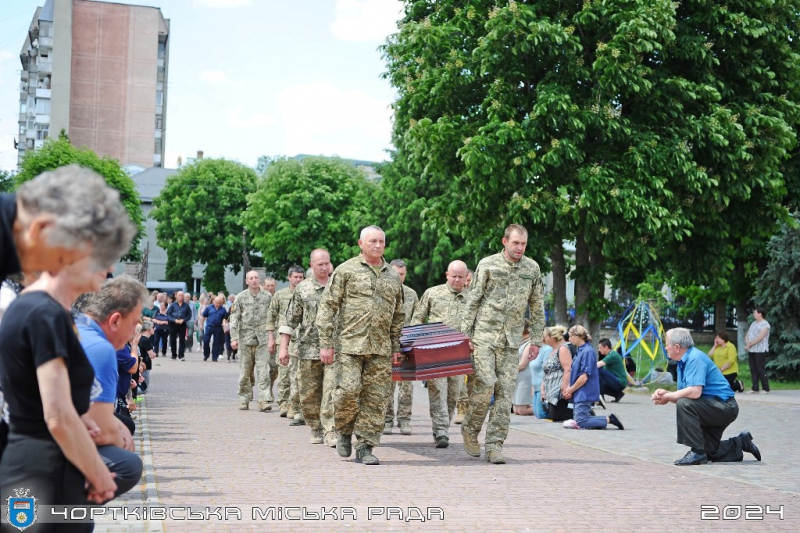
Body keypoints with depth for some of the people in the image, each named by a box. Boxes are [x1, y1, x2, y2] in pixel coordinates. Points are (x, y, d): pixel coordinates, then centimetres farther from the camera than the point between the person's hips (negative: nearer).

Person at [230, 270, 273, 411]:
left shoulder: (268, 297, 6)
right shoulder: (240, 297, 4)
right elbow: (234, 319, 1)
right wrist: (234, 338, -7)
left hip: (263, 339, 0)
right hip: (245, 339, 0)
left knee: (263, 371, -8)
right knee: (245, 373, 7)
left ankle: (264, 400, -11)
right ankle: (244, 400, 17)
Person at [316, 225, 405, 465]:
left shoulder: (393, 277, 16)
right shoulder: (346, 270, 2)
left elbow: (398, 316, 22)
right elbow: (328, 307, -1)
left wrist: (396, 347, 15)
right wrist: (326, 344, -7)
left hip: (381, 349, 4)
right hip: (350, 344, -4)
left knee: (375, 397, 0)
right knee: (349, 389, -13)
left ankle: (365, 447, 7)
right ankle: (345, 432, 14)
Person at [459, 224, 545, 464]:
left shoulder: (532, 268, 8)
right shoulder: (488, 265, -1)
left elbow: (537, 306, 13)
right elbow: (473, 301, 1)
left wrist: (536, 339, 10)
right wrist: (466, 334, -3)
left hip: (511, 339, 3)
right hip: (485, 335, -3)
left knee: (505, 391, -2)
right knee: (485, 385, -12)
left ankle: (494, 445, 3)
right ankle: (470, 429, 13)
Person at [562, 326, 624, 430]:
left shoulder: (587, 351, -18)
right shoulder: (579, 351, 12)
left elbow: (584, 377, -20)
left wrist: (570, 390, -10)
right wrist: (569, 389, 3)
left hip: (584, 394, -10)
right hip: (579, 394, 10)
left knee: (581, 423, -11)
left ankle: (609, 419, -2)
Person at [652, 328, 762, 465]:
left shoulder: (695, 358, -20)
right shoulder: (683, 362, 10)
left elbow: (695, 392, -32)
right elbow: (682, 394, 8)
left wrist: (668, 396, -20)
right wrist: (664, 394, -12)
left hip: (724, 406, -10)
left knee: (684, 404, -31)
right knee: (709, 453, 16)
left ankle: (697, 452, -24)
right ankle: (741, 443, 34)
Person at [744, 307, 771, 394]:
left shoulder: (765, 324, -8)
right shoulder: (753, 323, 17)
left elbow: (760, 337, -17)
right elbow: (747, 335, 15)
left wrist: (749, 344, -13)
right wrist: (747, 342, -6)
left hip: (760, 350, -7)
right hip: (751, 351, 8)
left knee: (761, 370, -6)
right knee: (753, 370, 5)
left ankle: (765, 389, 0)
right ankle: (755, 388, 9)